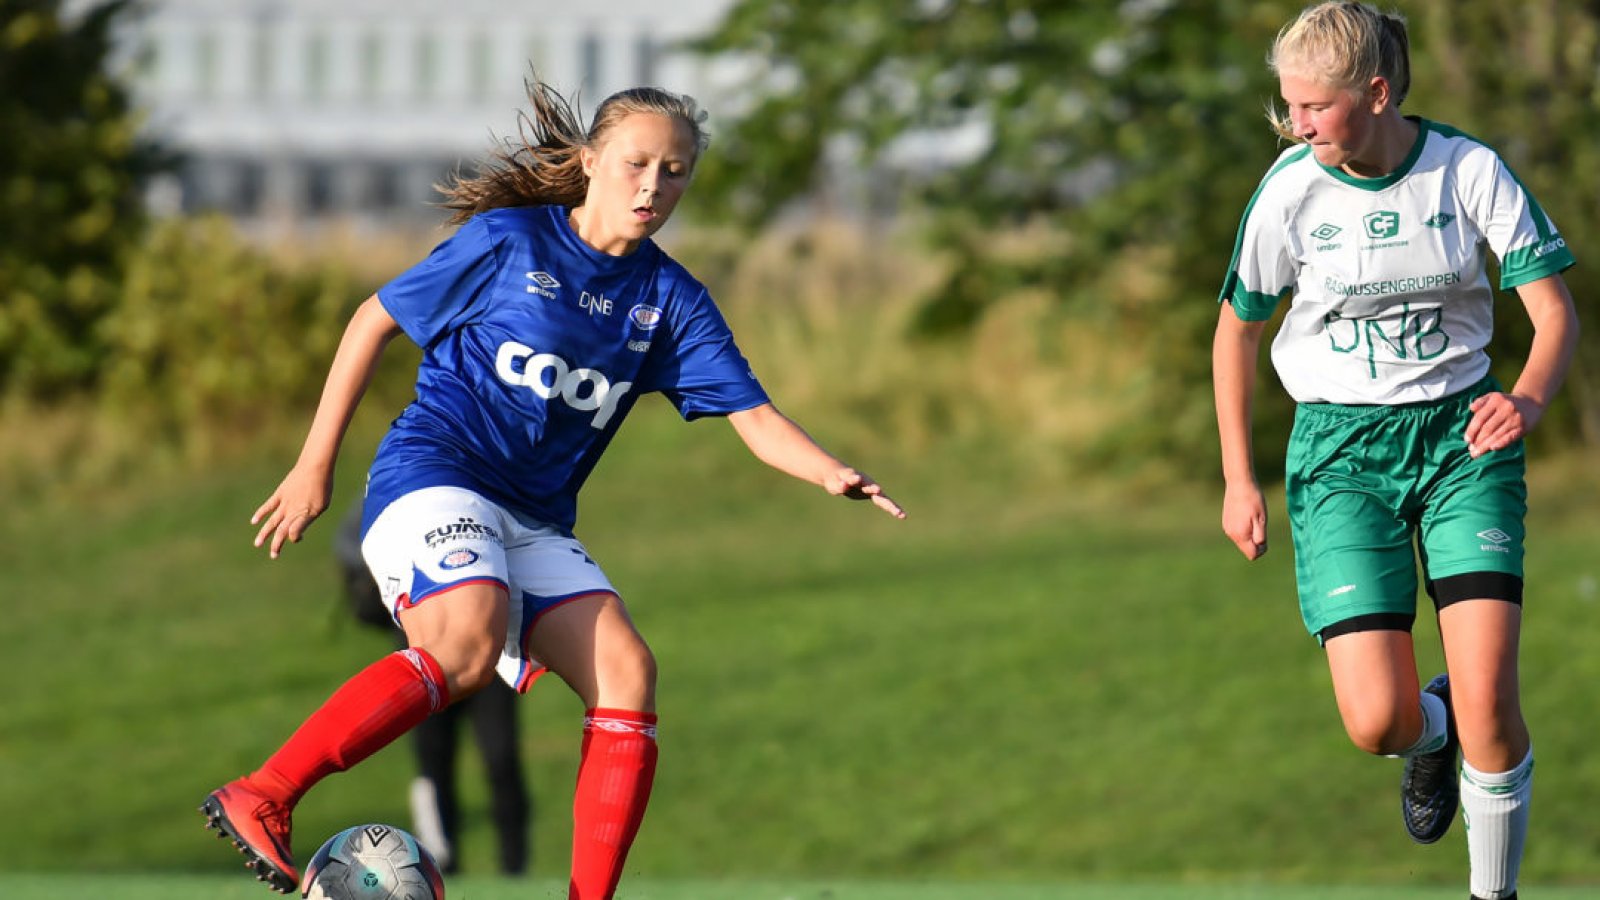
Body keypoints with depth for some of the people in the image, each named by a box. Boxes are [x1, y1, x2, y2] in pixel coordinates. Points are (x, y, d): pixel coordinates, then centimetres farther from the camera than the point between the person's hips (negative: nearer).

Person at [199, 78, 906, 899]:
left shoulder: (671, 300, 9)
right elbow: (375, 319, 4)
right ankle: (261, 798, -33)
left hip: (535, 521, 6)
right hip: (432, 470, -6)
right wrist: (314, 466, 2)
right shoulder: (509, 240, -3)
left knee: (625, 671, -15)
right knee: (469, 647, -32)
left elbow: (753, 416, 2)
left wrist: (831, 474, -19)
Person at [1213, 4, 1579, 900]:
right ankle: (1432, 734, 26)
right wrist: (1239, 480, 6)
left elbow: (1555, 310, -8)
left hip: (1463, 431, 0)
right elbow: (1237, 329, 7)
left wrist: (1529, 399, -29)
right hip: (1342, 447, 0)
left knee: (1488, 706, -14)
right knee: (1379, 723, -12)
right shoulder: (1292, 189, -8)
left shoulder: (1469, 169, -9)